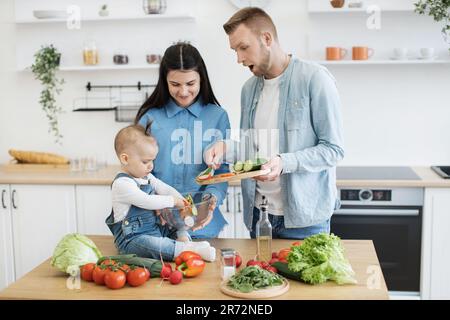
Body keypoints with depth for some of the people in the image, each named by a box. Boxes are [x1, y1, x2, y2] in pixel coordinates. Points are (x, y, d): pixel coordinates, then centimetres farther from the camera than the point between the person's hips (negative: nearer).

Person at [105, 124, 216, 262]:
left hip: (155, 229, 10)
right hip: (131, 238, -9)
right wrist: (172, 201, -18)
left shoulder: (147, 177, 11)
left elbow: (166, 189, 10)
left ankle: (186, 242, -23)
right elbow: (147, 202, -26)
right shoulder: (122, 184, -18)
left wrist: (183, 203, -8)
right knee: (149, 243, -36)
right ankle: (189, 250, -44)